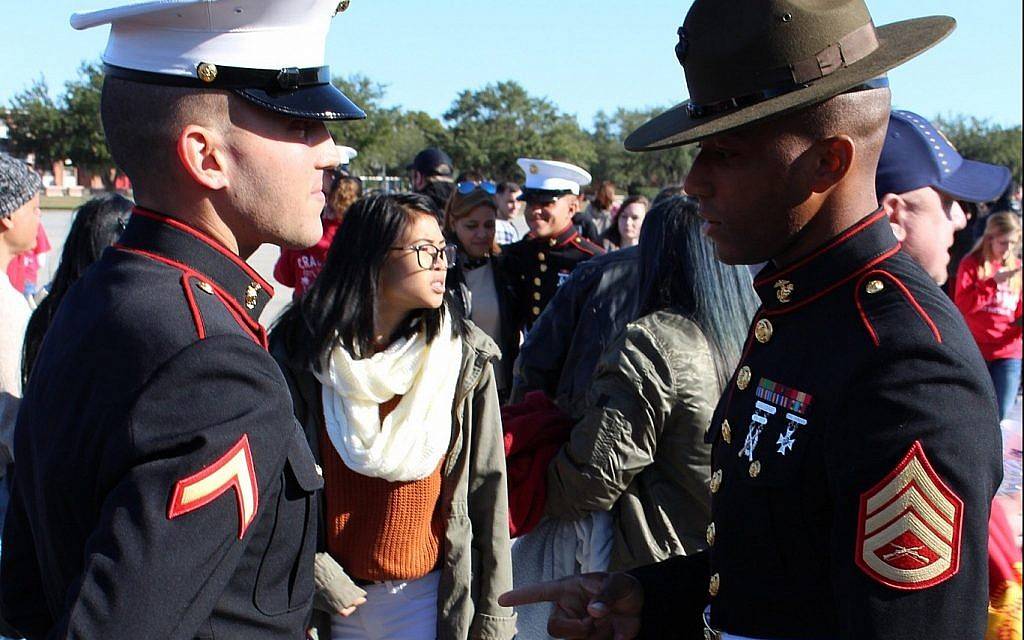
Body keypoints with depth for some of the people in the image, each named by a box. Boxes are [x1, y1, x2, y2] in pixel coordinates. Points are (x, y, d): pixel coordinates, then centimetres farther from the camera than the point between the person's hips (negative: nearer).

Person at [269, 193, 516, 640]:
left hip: (432, 593, 0)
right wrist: (316, 574, -11)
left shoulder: (466, 357, -5)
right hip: (338, 593, 0)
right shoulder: (300, 350, -6)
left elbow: (486, 486, -5)